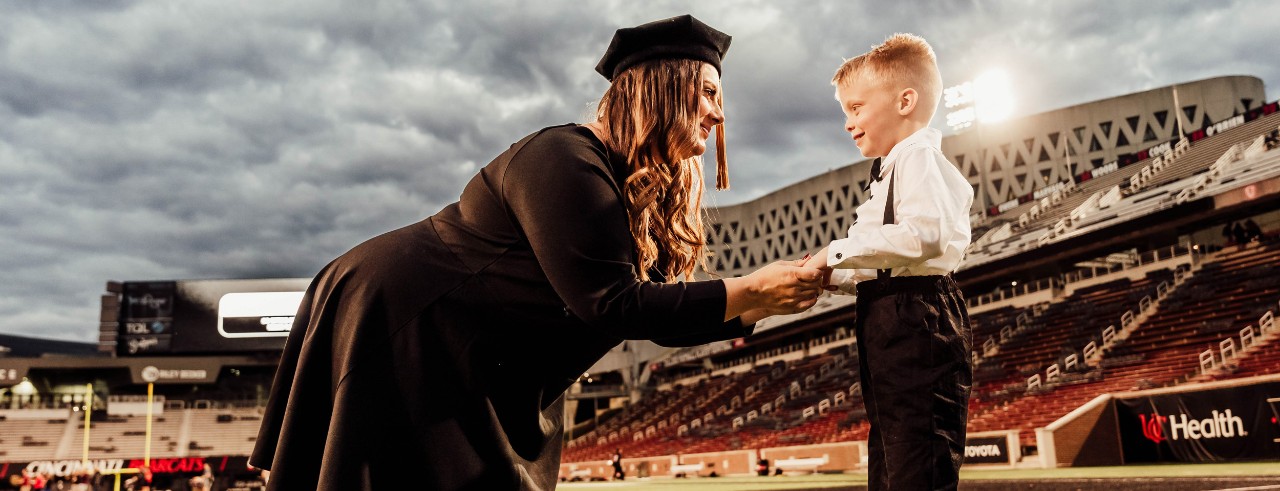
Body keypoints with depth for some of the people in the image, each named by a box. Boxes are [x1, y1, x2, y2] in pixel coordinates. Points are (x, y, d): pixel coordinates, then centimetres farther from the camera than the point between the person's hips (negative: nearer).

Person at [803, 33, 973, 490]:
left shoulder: (917, 157, -7)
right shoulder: (891, 171, 24)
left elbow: (925, 233, -26)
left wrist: (838, 251, -19)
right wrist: (829, 273, 7)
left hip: (916, 320, -11)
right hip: (892, 328, 11)